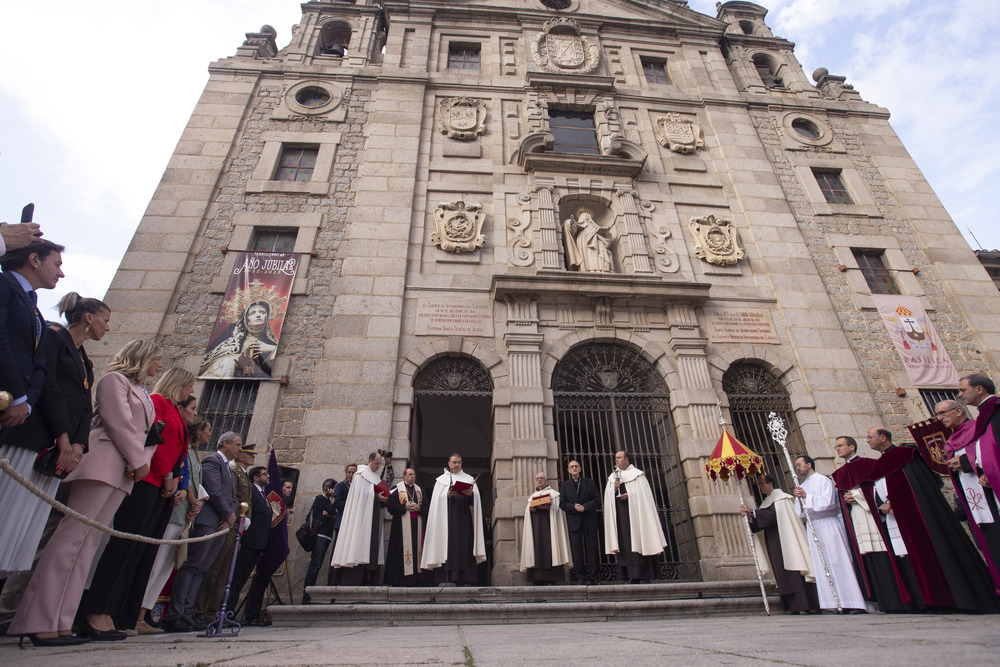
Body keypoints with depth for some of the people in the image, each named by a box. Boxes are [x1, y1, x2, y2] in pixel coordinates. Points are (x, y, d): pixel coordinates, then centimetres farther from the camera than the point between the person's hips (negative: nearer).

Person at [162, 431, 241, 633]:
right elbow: (214, 492, -13)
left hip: (221, 526, 9)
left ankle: (186, 614, 8)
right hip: (207, 522, -9)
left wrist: (230, 517, 3)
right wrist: (229, 515, -7)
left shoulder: (229, 470, 25)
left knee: (200, 570, 7)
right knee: (192, 567, -9)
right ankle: (174, 616, -6)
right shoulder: (212, 461, -3)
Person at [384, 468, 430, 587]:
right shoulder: (396, 489, 2)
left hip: (416, 525, 4)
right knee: (402, 549, -8)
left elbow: (427, 507, 11)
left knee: (416, 548, 1)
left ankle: (415, 576, 5)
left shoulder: (420, 491, 16)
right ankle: (400, 578, -2)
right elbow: (390, 507, -6)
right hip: (401, 526, -4)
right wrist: (405, 507, -15)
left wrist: (418, 508, -8)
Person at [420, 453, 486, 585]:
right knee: (449, 545, -9)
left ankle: (464, 581, -3)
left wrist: (471, 494, -16)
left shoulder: (469, 479, 16)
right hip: (448, 518, -1)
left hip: (464, 518, 1)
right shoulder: (442, 479, 14)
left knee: (464, 547, -5)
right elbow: (437, 499, 2)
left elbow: (476, 499, 5)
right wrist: (447, 494, -16)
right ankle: (448, 578, -7)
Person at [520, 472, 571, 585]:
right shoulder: (532, 496, 24)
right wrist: (531, 508, -9)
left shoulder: (553, 493, 12)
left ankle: (552, 579, -11)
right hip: (535, 525, 4)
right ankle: (538, 578, -7)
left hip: (548, 524, -3)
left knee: (549, 548, -11)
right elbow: (526, 509, 13)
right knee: (537, 547, -6)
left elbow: (556, 507, -1)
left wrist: (548, 507, -19)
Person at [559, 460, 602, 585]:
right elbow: (562, 504, 6)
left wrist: (585, 507, -12)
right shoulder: (565, 485, 12)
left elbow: (597, 499, 3)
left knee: (592, 549, 1)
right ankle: (580, 578, 6)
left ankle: (593, 577, 9)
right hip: (574, 521, 0)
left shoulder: (590, 483, 10)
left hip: (589, 520, 0)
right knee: (577, 550, 0)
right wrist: (573, 507, -12)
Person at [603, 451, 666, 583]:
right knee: (624, 542, -1)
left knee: (637, 540, -7)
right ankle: (629, 575, 0)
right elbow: (608, 496, 13)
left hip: (634, 512, -4)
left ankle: (641, 576, -4)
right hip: (619, 513, 4)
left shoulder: (636, 474, 5)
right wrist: (614, 489, -6)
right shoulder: (613, 477, 18)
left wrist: (630, 495, -15)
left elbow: (644, 493, -4)